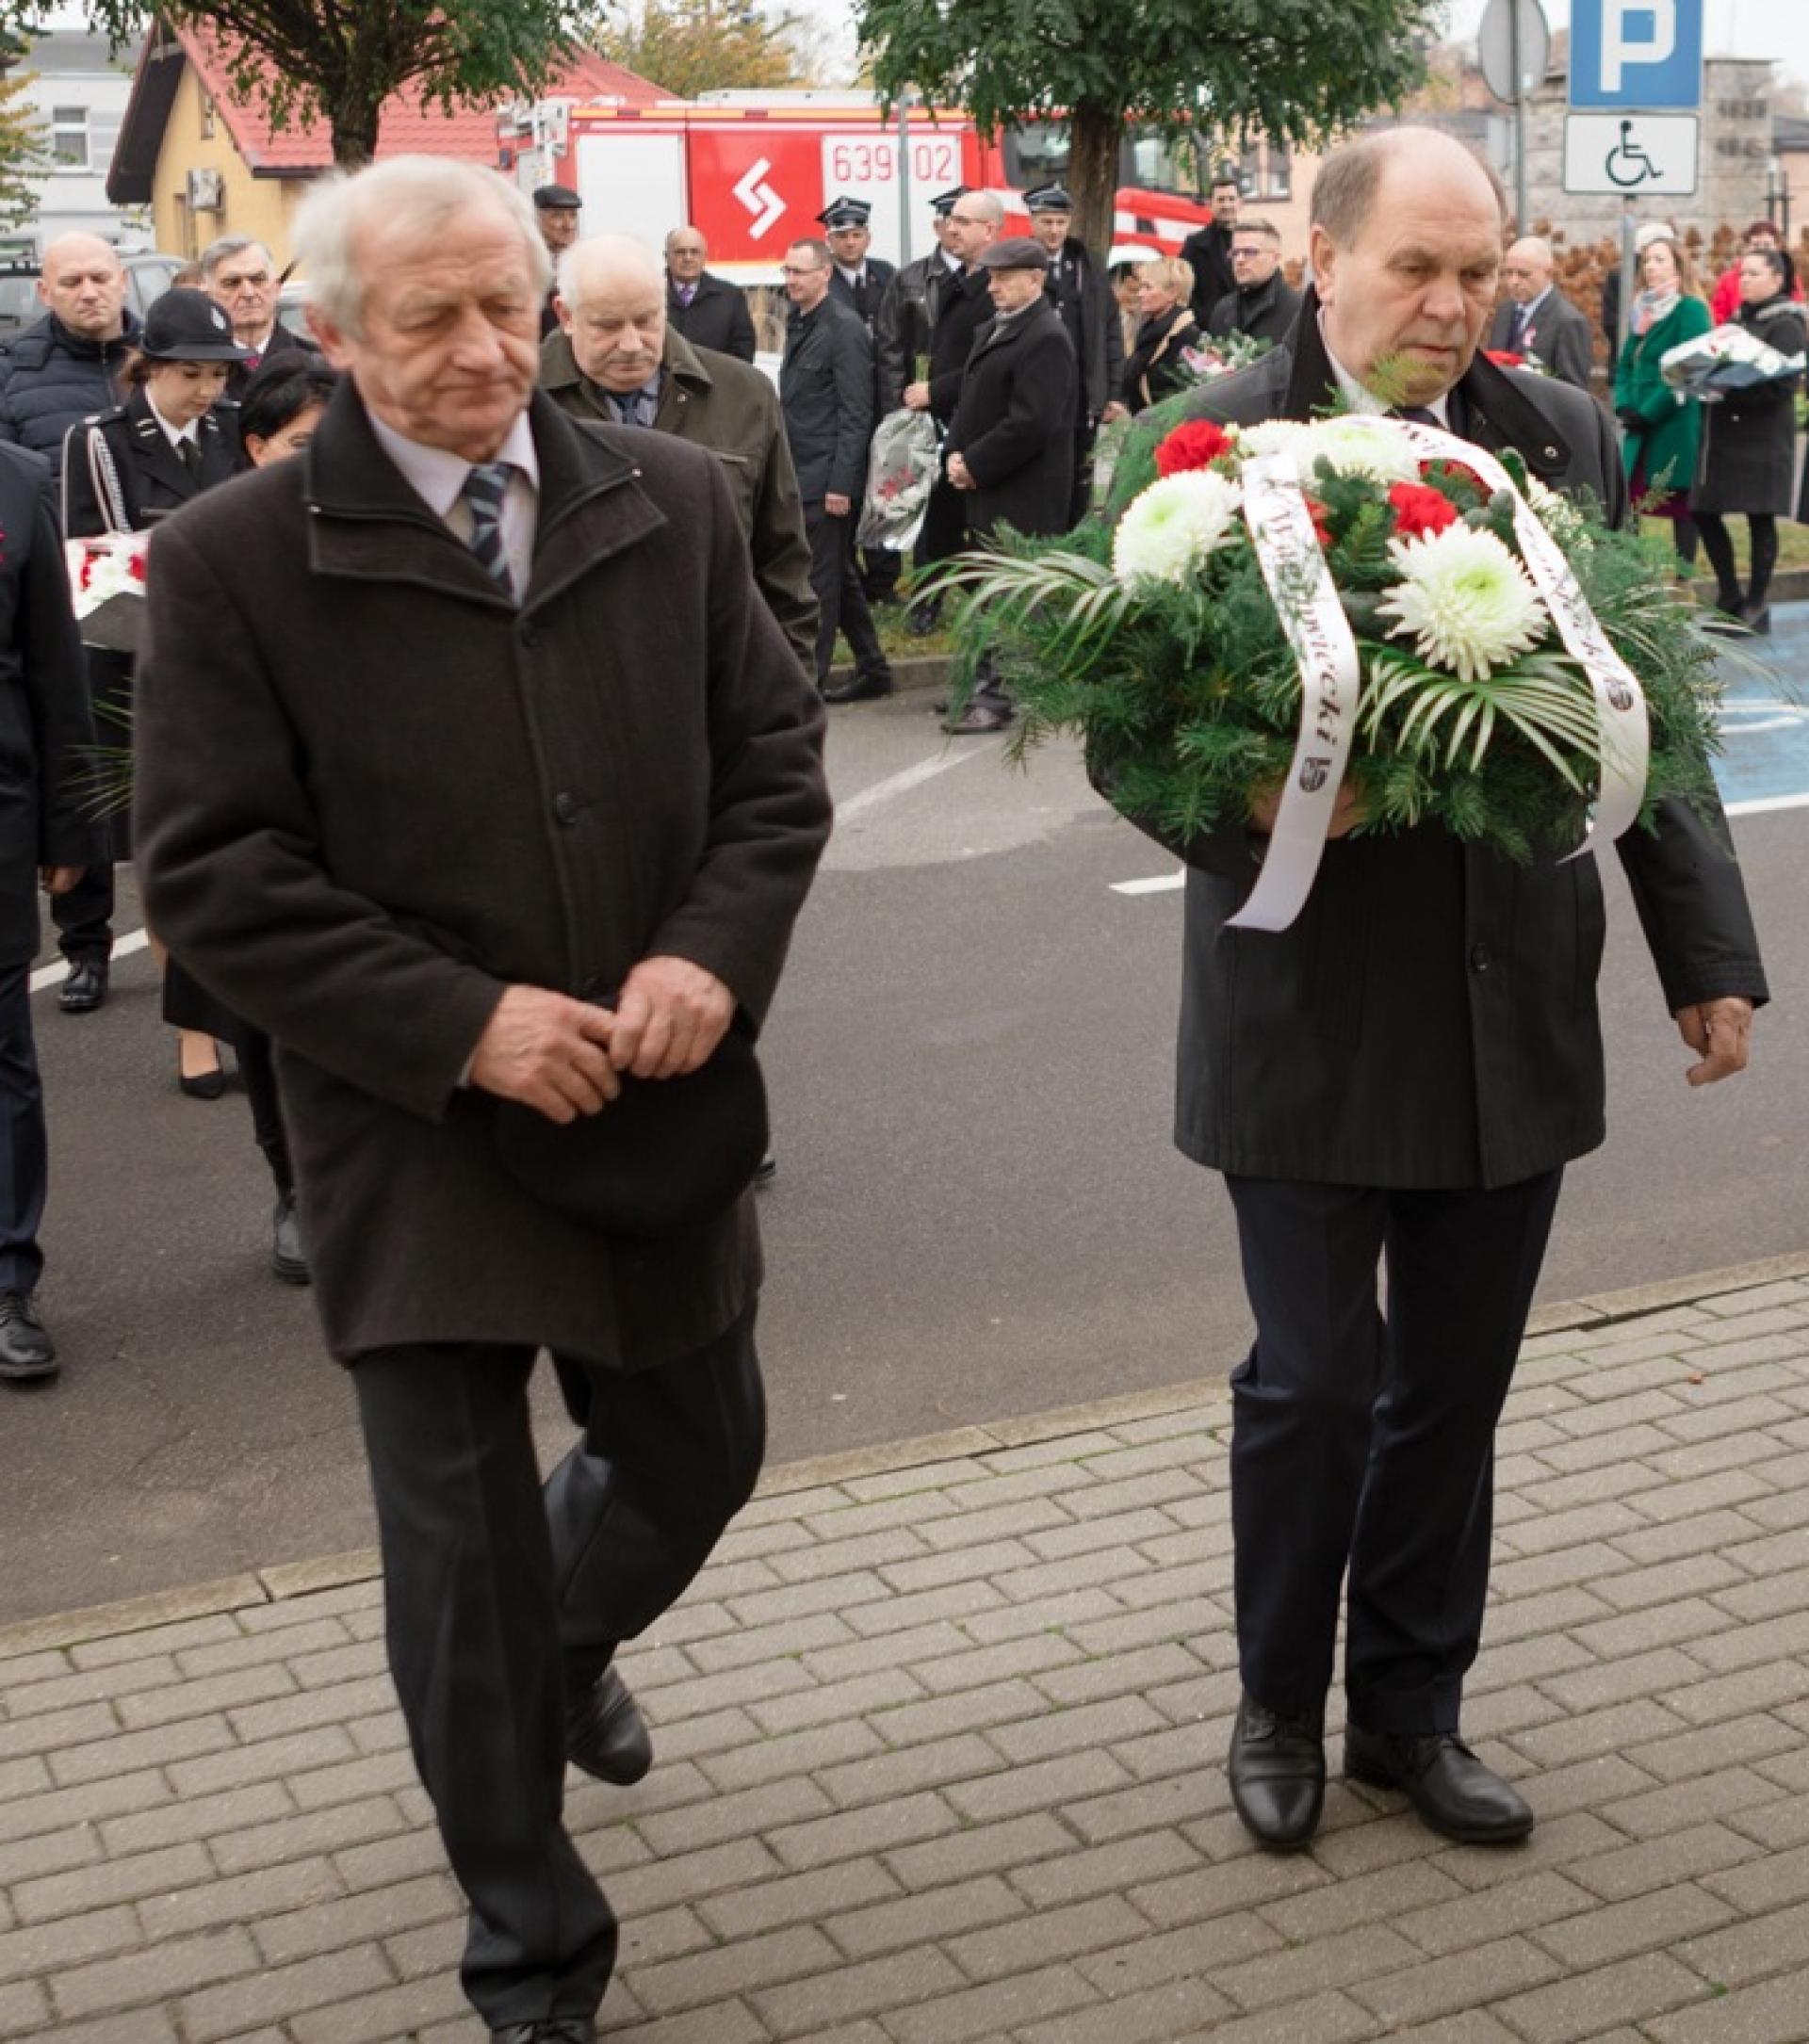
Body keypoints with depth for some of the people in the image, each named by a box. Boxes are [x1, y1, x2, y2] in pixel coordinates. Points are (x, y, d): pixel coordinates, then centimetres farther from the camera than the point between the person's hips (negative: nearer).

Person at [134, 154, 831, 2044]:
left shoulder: (671, 502, 2)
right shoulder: (232, 561, -9)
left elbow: (776, 756, 5)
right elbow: (212, 876, -11)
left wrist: (715, 954, -14)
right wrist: (461, 1024, -19)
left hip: (653, 1108, 4)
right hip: (417, 1140, -3)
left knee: (695, 1460, 20)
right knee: (462, 1567, 4)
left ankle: (571, 1643, 56)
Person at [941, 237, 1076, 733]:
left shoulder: (1045, 338, -14)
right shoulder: (993, 330, 17)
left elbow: (1031, 423, -21)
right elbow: (972, 399, 21)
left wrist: (976, 465, -15)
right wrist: (957, 453, 3)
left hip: (1023, 494, -10)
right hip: (990, 490, 10)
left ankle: (998, 698, -4)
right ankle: (990, 687, 21)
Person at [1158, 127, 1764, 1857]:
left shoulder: (1566, 440, 5)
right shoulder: (1213, 445, -6)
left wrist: (1707, 949, 8)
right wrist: (1246, 809, -27)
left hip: (1515, 1006, 4)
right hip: (1310, 1010, -3)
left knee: (1454, 1385, 13)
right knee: (1313, 1381, 4)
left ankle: (1410, 1709, 33)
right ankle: (1279, 1706, 29)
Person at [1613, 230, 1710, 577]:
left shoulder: (1691, 310, -8)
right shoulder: (1642, 310, 16)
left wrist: (1648, 412, -16)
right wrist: (1624, 405, -1)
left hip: (1675, 427, -7)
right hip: (1641, 427, 7)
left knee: (1680, 503, -1)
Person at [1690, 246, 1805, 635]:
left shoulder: (1785, 326, -7)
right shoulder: (1738, 320, 17)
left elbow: (1782, 384, -17)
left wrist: (1728, 389, -23)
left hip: (1763, 438, -8)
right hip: (1724, 435, 8)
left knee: (1760, 518, -3)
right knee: (1704, 512, 7)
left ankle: (1756, 607, 5)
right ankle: (1730, 597, 19)